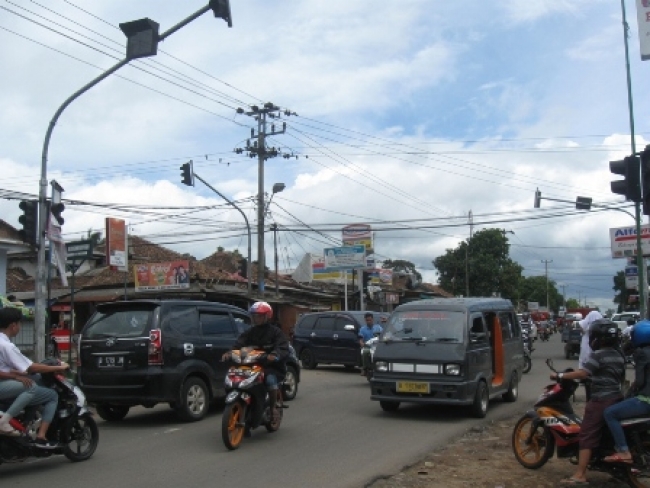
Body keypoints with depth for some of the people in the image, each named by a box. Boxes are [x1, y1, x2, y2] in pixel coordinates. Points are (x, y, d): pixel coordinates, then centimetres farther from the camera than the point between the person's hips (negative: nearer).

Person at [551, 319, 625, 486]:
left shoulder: (598, 355, -15)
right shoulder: (618, 355, 12)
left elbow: (583, 373, -25)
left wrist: (560, 375, -21)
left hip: (600, 401, -9)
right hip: (616, 399, 9)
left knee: (587, 435, -8)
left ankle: (580, 475, -11)